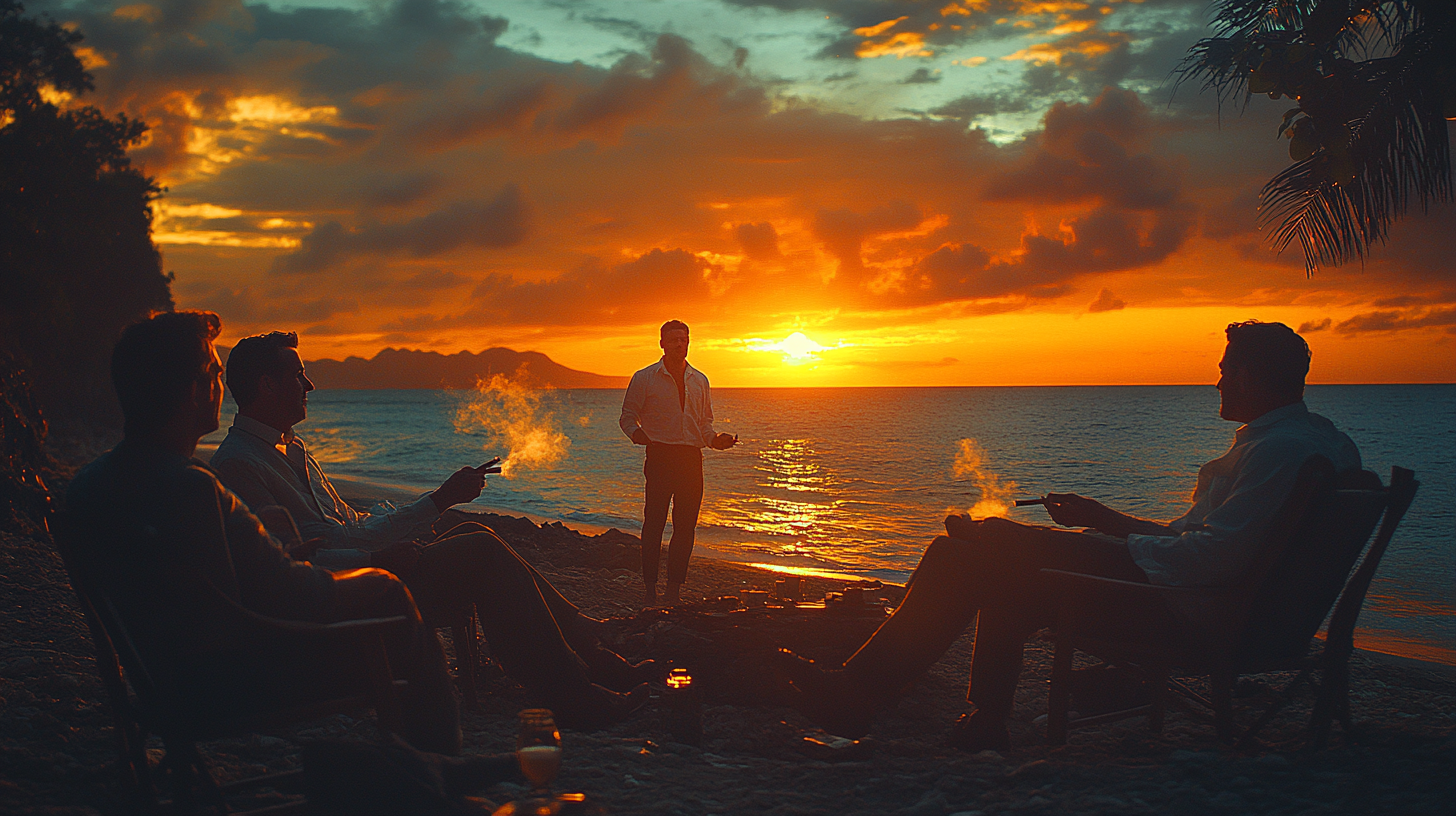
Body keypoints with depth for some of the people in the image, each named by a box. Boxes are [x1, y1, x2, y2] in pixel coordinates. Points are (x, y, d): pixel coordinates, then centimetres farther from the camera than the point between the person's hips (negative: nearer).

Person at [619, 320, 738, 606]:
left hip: (691, 457, 4)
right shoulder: (644, 378, 4)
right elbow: (627, 416, 5)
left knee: (685, 526, 4)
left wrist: (714, 439, 0)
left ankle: (674, 588, 13)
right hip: (660, 454, -4)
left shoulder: (699, 381, 16)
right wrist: (636, 432, -16)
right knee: (654, 523, -6)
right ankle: (650, 587, 4)